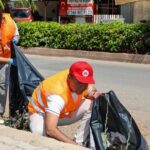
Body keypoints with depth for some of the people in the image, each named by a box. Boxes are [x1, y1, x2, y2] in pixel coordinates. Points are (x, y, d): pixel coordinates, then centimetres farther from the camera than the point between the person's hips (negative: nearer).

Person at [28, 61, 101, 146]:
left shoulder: (83, 82, -21)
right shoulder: (57, 93, -41)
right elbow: (50, 130, -46)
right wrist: (74, 145, -45)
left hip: (65, 112, 6)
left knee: (93, 105, -19)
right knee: (41, 133, -38)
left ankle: (79, 142, -13)